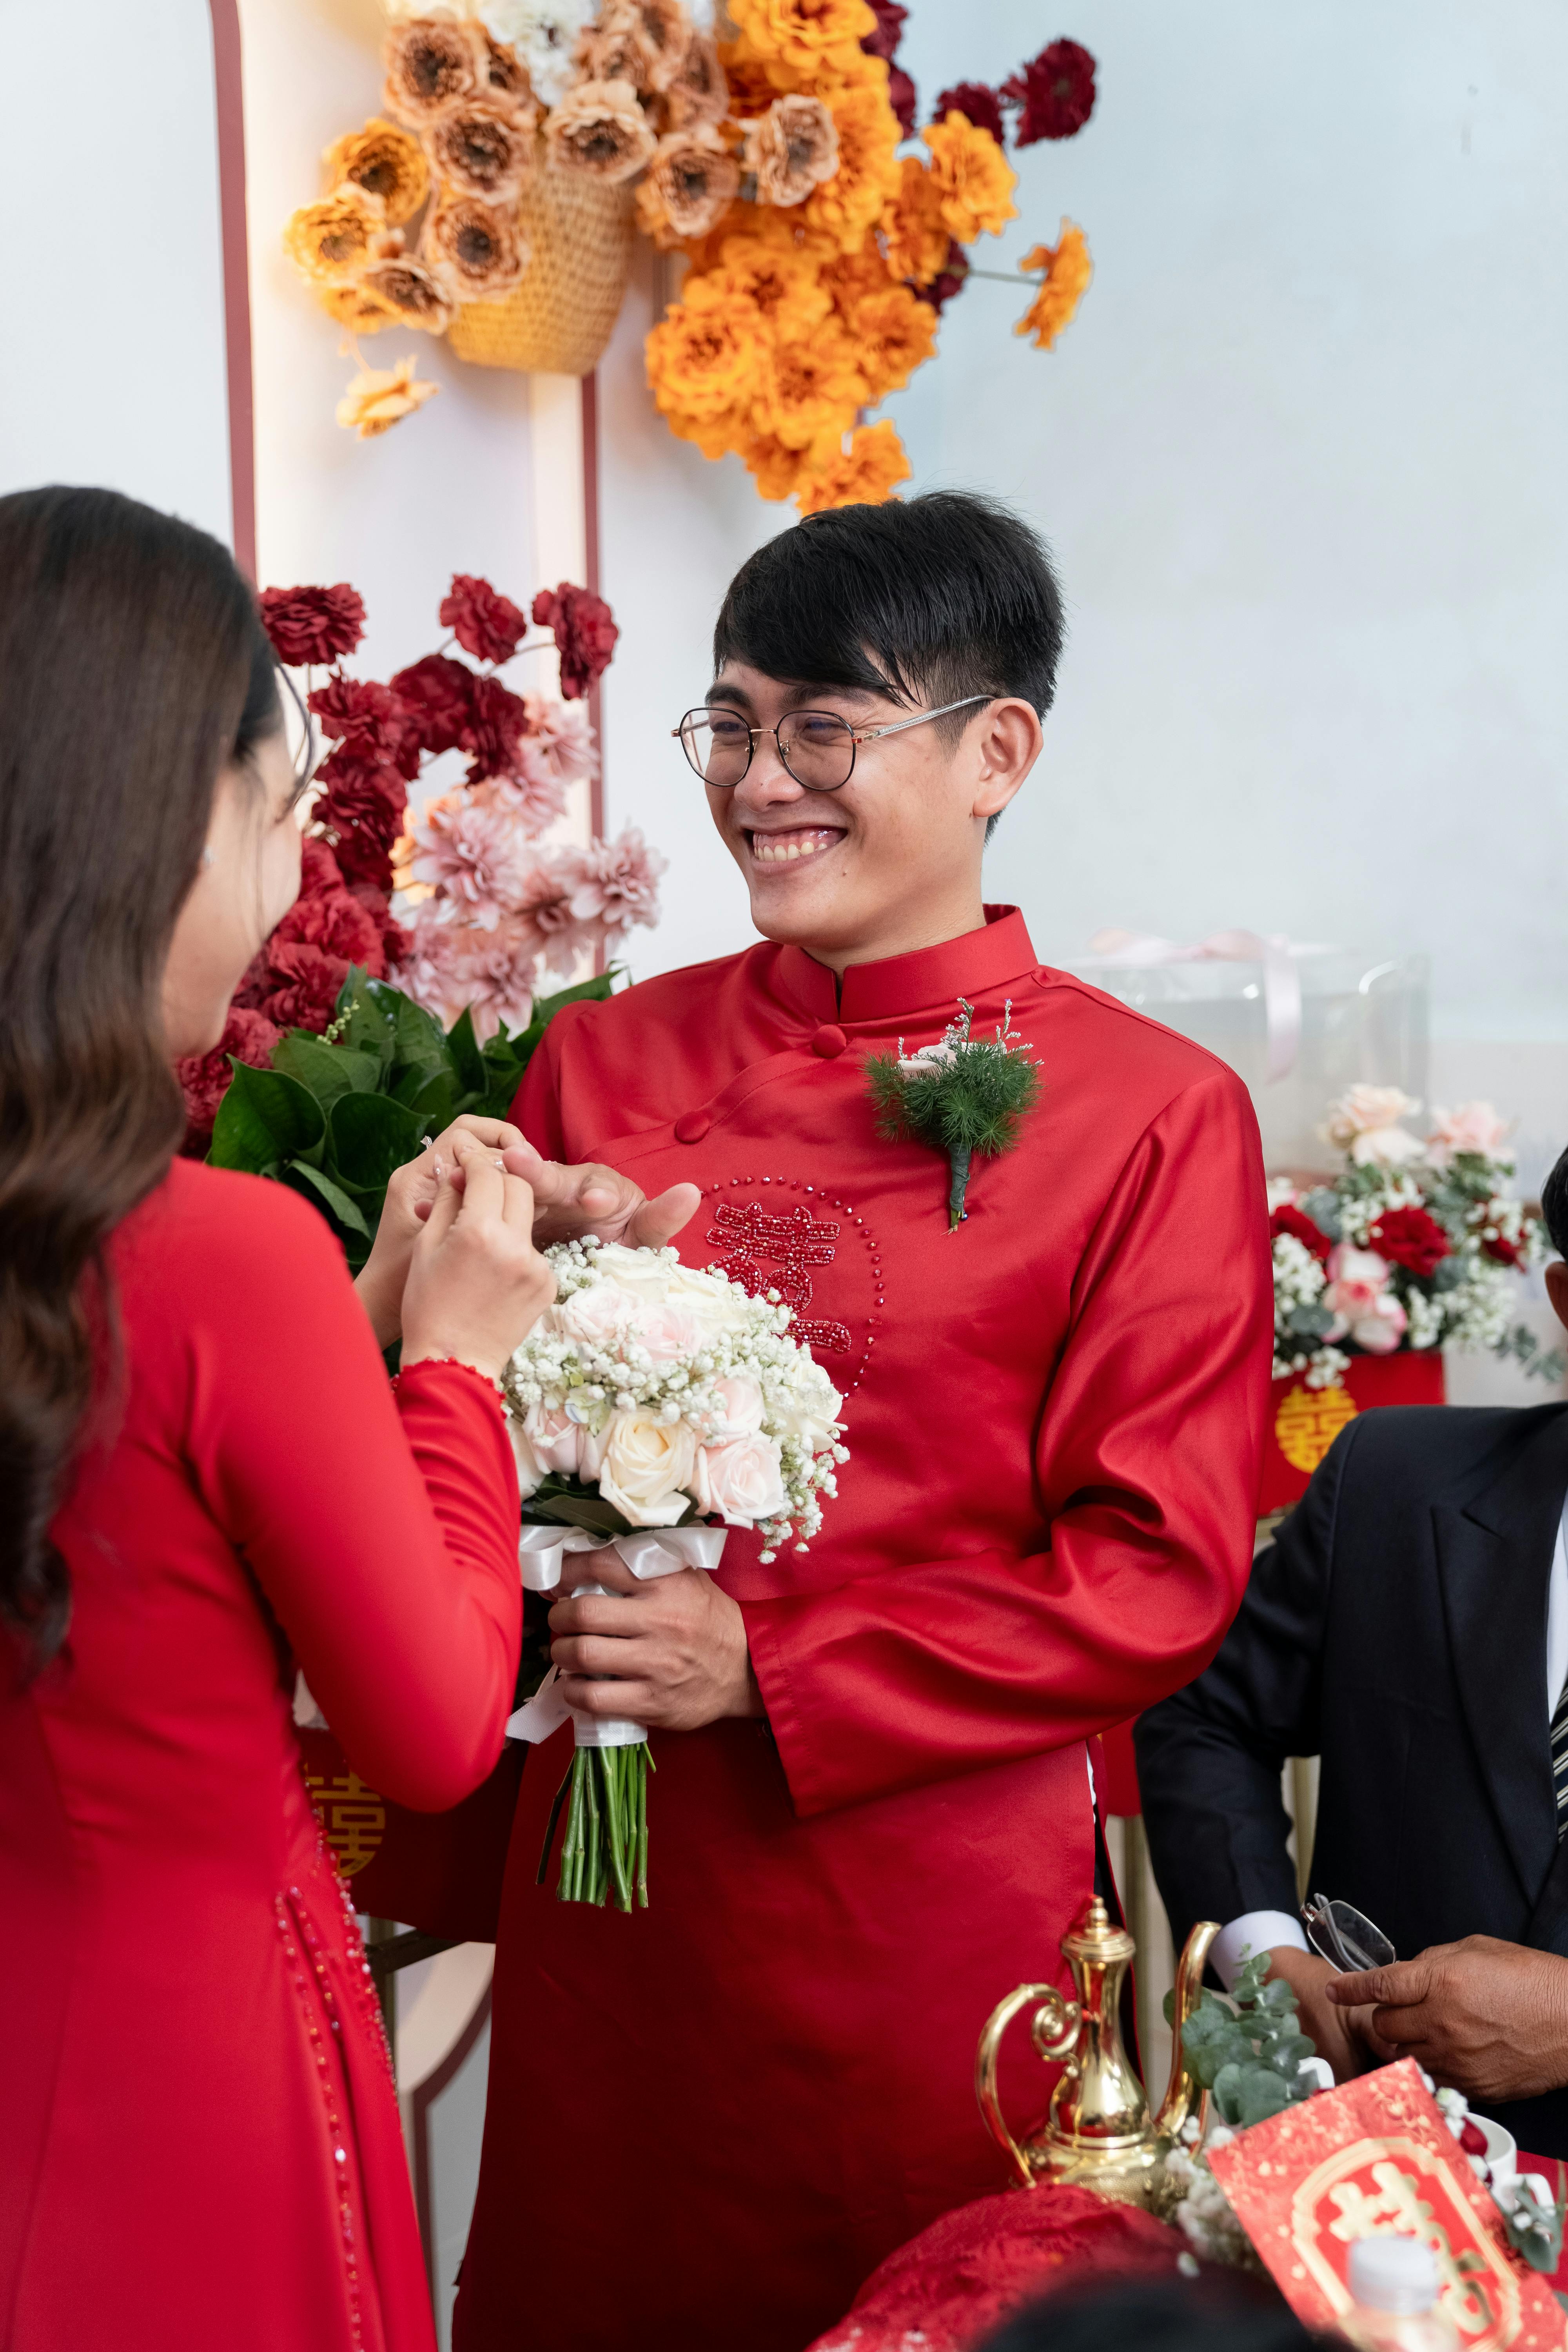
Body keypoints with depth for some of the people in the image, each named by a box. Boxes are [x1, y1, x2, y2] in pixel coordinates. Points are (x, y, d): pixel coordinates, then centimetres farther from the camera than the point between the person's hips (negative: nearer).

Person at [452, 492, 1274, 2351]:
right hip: (606, 1896, 3)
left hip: (932, 1918, -3)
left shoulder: (1155, 1115, -7)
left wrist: (764, 1669, -15)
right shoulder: (606, 1057, 4)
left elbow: (1163, 1573, -9)